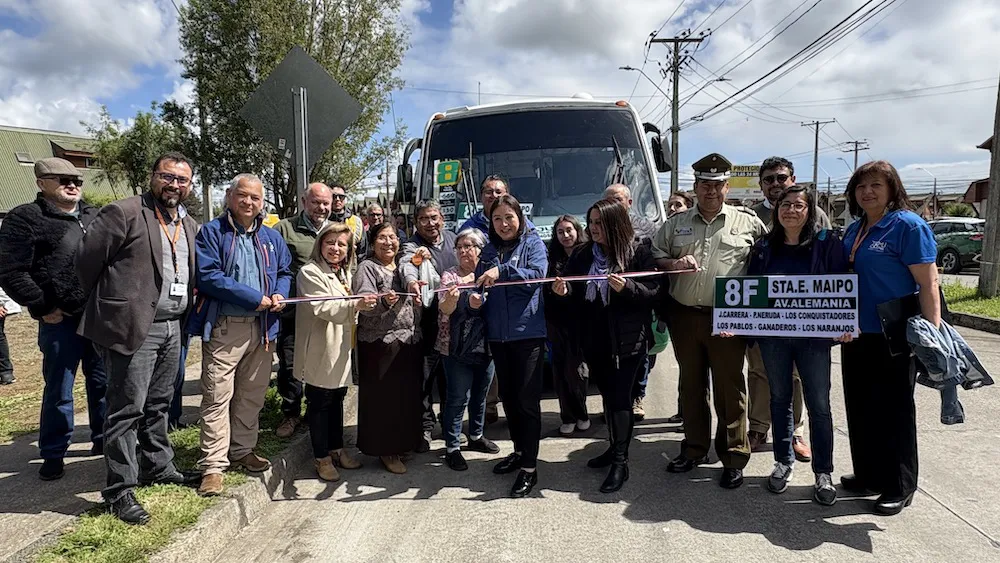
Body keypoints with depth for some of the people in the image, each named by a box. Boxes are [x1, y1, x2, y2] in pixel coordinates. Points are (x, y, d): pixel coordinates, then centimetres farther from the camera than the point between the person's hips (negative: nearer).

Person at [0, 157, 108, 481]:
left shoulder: (96, 217, 13)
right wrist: (42, 308, -11)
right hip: (61, 320, -5)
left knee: (104, 382, 13)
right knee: (59, 389, 5)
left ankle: (103, 439, 28)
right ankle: (53, 454, 18)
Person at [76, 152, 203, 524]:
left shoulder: (189, 226, 14)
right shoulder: (123, 213, -9)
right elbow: (87, 259, -7)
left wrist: (185, 312, 13)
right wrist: (108, 305, 3)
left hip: (172, 327, 7)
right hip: (133, 326, -7)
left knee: (158, 405, 18)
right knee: (127, 409, -1)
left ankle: (158, 468, 31)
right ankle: (120, 489, 9)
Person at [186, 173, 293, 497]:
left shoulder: (272, 238, 12)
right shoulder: (211, 232, -4)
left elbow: (285, 272, 17)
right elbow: (208, 276, -15)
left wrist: (280, 294, -7)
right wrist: (254, 298, -17)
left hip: (261, 327, 5)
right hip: (223, 327, -5)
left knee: (252, 394, 14)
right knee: (217, 396, -3)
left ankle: (243, 450, 29)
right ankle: (213, 465, 4)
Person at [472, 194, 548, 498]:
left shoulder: (533, 243, 0)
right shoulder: (489, 250, 12)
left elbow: (538, 273, -17)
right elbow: (482, 288, 11)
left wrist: (502, 271, -26)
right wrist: (476, 298, -11)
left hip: (528, 333, -5)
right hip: (497, 334, 5)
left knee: (527, 400, -2)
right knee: (508, 397, 15)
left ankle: (529, 467, 6)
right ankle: (519, 450, 33)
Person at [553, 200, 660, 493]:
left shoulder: (639, 252, -6)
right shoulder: (584, 255, 8)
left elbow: (653, 292, -10)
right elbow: (575, 295, 11)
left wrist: (626, 287, -27)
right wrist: (562, 290, -11)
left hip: (627, 340, -5)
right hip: (595, 339, 5)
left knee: (621, 397, -5)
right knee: (608, 394, 17)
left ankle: (620, 462, 3)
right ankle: (616, 447, 31)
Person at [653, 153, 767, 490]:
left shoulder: (748, 222, 3)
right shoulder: (676, 224, 11)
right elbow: (655, 257, 11)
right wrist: (674, 264, -9)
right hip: (685, 317, 3)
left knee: (729, 389, 2)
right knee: (691, 386, 14)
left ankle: (734, 459, 15)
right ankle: (694, 449, 28)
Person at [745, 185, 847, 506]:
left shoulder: (827, 243, 0)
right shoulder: (764, 248, 8)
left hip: (813, 335, -2)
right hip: (772, 335, 3)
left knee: (819, 404, 1)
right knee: (779, 399, 12)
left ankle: (823, 473, 14)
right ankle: (783, 462, 25)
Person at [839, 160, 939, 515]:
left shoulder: (908, 225, -11)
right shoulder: (854, 230, 11)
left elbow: (928, 284, -15)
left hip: (893, 337, -7)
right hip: (856, 336, 7)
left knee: (894, 411, 4)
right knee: (860, 407, 14)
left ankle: (899, 487, 19)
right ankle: (868, 476, 30)